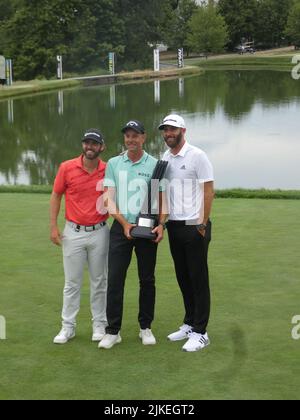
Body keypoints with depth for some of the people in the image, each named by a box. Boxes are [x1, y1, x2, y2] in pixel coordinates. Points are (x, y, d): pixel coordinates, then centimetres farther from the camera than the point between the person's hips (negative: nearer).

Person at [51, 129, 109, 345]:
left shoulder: (109, 171, -3)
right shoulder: (67, 168, -4)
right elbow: (56, 196, 4)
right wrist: (53, 226, 0)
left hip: (99, 232, 0)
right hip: (73, 232, 0)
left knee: (100, 282, 9)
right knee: (72, 282, 7)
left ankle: (99, 325, 21)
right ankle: (68, 326, 16)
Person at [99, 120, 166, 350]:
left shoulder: (155, 165, 2)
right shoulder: (113, 164, 6)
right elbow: (109, 199, 2)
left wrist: (161, 224, -15)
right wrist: (124, 223, -11)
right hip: (121, 227, 1)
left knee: (147, 280, 7)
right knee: (114, 279, -3)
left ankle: (146, 327, 20)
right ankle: (113, 331, 5)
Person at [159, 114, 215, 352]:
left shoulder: (197, 156, -9)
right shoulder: (164, 158, 10)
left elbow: (209, 191, -10)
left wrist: (203, 224, -12)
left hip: (194, 226, -7)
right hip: (174, 226, 7)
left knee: (198, 279, -2)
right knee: (183, 278, 13)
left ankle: (200, 332, 3)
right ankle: (189, 324, 25)